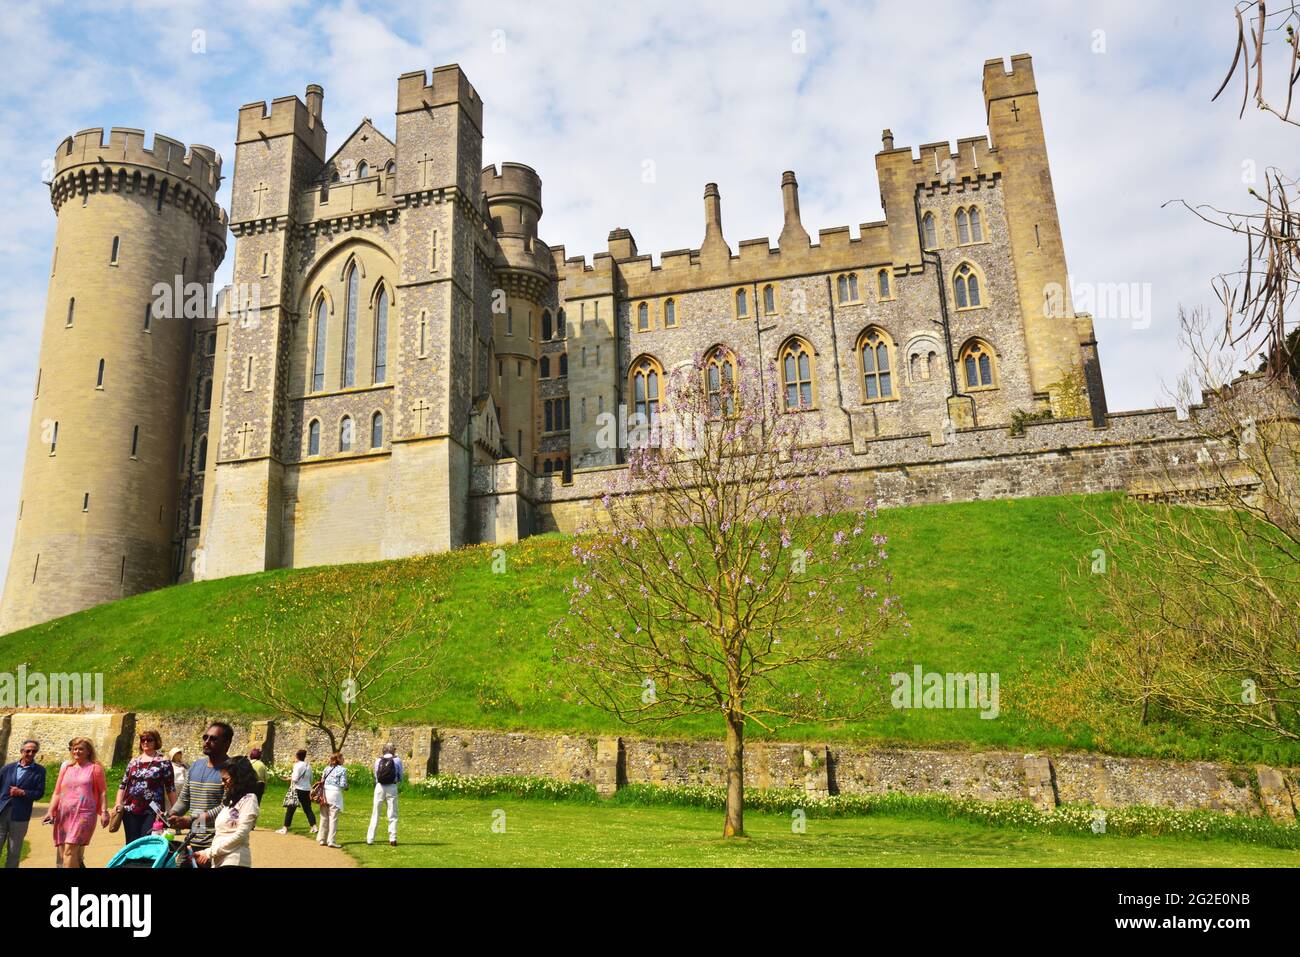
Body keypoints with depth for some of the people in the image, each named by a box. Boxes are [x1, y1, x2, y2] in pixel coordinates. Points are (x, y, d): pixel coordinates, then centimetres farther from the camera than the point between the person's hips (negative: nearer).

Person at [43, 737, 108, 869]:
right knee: (62, 854, 5)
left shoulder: (95, 768, 6)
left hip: (83, 814, -5)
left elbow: (103, 792, 3)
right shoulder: (66, 768, 18)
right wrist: (50, 811, 5)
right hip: (64, 815, 5)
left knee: (70, 850, -15)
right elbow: (57, 793, 18)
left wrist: (104, 812, -5)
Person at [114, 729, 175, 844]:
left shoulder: (163, 762, 0)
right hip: (130, 810, 4)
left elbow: (170, 788, -1)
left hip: (152, 811, -4)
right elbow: (123, 785, 15)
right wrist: (118, 803, 2)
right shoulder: (134, 761, 13)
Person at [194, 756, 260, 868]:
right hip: (218, 861, 8)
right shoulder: (230, 800, 22)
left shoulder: (248, 799, -5)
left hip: (233, 861, -8)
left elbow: (240, 835, -11)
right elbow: (218, 833, 17)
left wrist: (209, 852, -9)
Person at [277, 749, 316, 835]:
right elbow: (311, 779, 13)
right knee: (307, 809, 12)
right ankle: (314, 827, 7)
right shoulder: (308, 766, 6)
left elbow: (295, 779, -16)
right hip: (307, 790, 6)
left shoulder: (297, 765, -12)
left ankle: (285, 829, 7)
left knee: (290, 809, 4)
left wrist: (290, 778, 3)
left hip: (298, 790, -6)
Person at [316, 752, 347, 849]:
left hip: (325, 793, 6)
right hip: (335, 793, -6)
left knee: (324, 817, 13)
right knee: (333, 818, -2)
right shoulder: (342, 770, -3)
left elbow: (321, 781, 11)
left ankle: (322, 839, 19)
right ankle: (331, 841, -3)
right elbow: (343, 784, -8)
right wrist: (346, 787, 13)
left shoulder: (327, 768, 14)